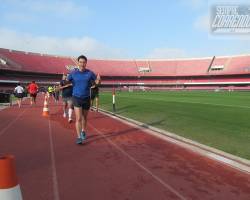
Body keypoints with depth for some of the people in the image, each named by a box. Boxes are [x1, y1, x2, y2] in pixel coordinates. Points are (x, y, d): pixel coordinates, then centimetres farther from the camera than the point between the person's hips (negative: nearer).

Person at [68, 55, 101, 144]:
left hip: (86, 98, 2)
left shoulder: (90, 73, -4)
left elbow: (97, 82, -1)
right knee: (78, 118, -10)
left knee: (84, 117, 18)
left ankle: (83, 131, 43)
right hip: (76, 98, -2)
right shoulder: (73, 73, -5)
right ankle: (79, 137, -1)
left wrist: (98, 79, -22)